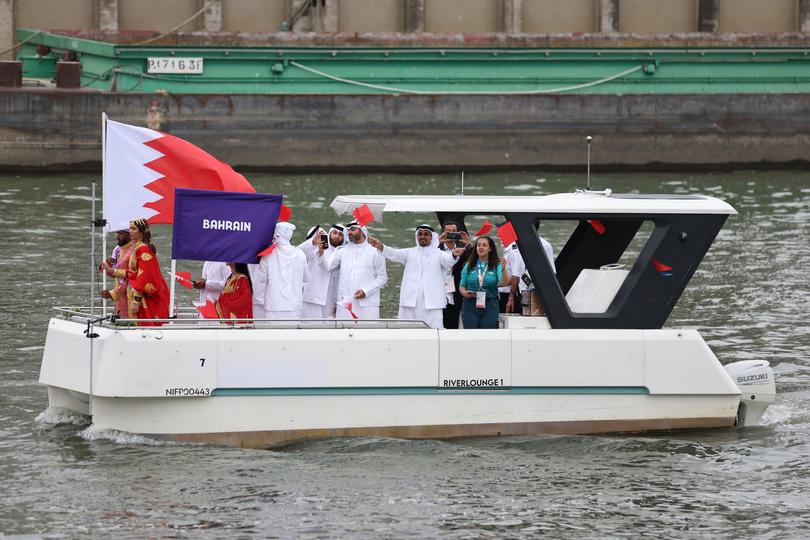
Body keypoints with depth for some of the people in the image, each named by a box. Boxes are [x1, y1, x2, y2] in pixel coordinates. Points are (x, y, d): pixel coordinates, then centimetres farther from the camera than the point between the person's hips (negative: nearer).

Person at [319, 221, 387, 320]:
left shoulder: (374, 252, 2)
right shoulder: (342, 251, 10)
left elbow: (382, 277, 2)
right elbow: (328, 266, -1)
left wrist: (366, 291, -12)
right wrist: (321, 252, -21)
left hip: (367, 303, -3)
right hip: (345, 303, 3)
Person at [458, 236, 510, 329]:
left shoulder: (496, 266, 0)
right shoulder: (469, 267, 7)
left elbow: (504, 283, -15)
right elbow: (461, 286, 12)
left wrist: (503, 269, -33)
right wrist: (465, 293, -11)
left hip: (490, 307, -1)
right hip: (471, 306, 1)